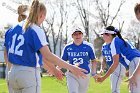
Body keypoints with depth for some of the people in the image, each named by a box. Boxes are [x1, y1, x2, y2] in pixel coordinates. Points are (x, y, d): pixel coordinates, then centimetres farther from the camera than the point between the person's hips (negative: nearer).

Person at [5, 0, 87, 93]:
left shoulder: (14, 28, 9)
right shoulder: (36, 30, -12)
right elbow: (47, 56, -22)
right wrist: (71, 68, -23)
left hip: (13, 72, 7)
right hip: (29, 74, -7)